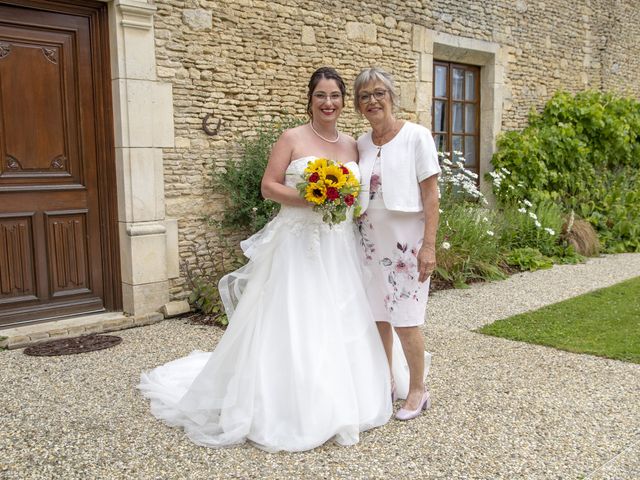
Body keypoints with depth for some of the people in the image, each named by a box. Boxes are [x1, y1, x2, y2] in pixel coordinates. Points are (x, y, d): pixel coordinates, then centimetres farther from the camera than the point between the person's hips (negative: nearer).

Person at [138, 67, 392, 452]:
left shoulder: (352, 145, 12)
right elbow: (269, 186, -6)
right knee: (293, 324, -2)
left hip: (340, 249, 5)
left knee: (340, 325, 9)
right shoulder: (292, 139, -2)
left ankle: (336, 402, 25)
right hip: (299, 247, -5)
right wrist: (308, 199, -19)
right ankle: (289, 407, 12)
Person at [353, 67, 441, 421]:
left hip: (406, 239, -5)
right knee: (377, 317, 9)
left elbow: (430, 195, -9)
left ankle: (417, 390, 18)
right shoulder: (361, 144, 9)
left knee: (405, 320, -1)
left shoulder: (416, 136, -5)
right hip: (370, 239, 5)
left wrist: (429, 245, -14)